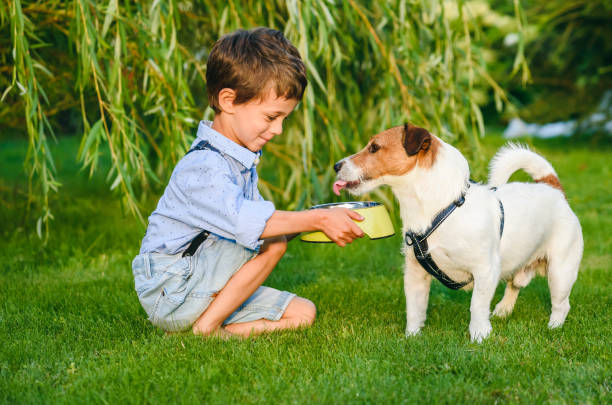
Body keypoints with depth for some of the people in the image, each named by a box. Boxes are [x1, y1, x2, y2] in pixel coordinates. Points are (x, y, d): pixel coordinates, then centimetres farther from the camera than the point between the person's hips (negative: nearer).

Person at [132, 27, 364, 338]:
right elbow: (244, 221, -40)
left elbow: (261, 217, 9)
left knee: (302, 313, 2)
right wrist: (318, 220, -38)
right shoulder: (203, 167, -25)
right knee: (272, 241, -23)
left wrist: (315, 220, -5)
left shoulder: (239, 159, 9)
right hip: (170, 294, -9)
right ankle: (207, 327, -16)